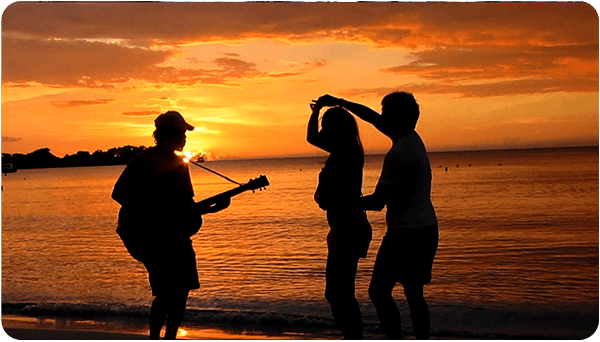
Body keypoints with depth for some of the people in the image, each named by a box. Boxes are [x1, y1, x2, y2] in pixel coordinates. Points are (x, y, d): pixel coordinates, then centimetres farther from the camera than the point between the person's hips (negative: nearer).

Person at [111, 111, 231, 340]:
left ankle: (170, 336, 16)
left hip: (178, 236, 7)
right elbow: (119, 193, -10)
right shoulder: (144, 160, -8)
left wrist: (211, 208, 0)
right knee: (166, 292, -12)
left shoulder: (180, 164, 13)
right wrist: (149, 214, -16)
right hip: (151, 236, -7)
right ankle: (154, 336, 4)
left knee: (182, 290, 3)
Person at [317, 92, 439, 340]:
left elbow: (378, 201, -17)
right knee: (414, 294, 14)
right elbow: (372, 118, 20)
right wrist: (339, 102, 23)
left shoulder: (397, 154, -19)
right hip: (427, 229, 9)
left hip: (405, 233, -9)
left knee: (379, 291, -3)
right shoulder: (413, 139, 9)